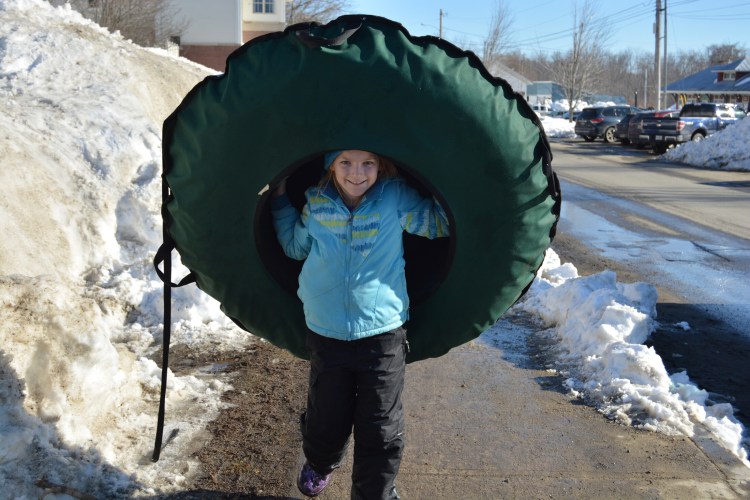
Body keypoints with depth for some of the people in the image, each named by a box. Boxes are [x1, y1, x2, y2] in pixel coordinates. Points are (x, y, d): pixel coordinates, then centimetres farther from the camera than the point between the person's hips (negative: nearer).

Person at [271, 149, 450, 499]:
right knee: (326, 421, 18)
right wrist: (280, 196, 13)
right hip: (326, 335, 2)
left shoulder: (396, 198, -6)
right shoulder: (316, 204, -1)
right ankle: (319, 464, 51)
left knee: (381, 432, 7)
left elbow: (440, 223, 4)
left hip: (383, 335, -1)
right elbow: (295, 246, 18)